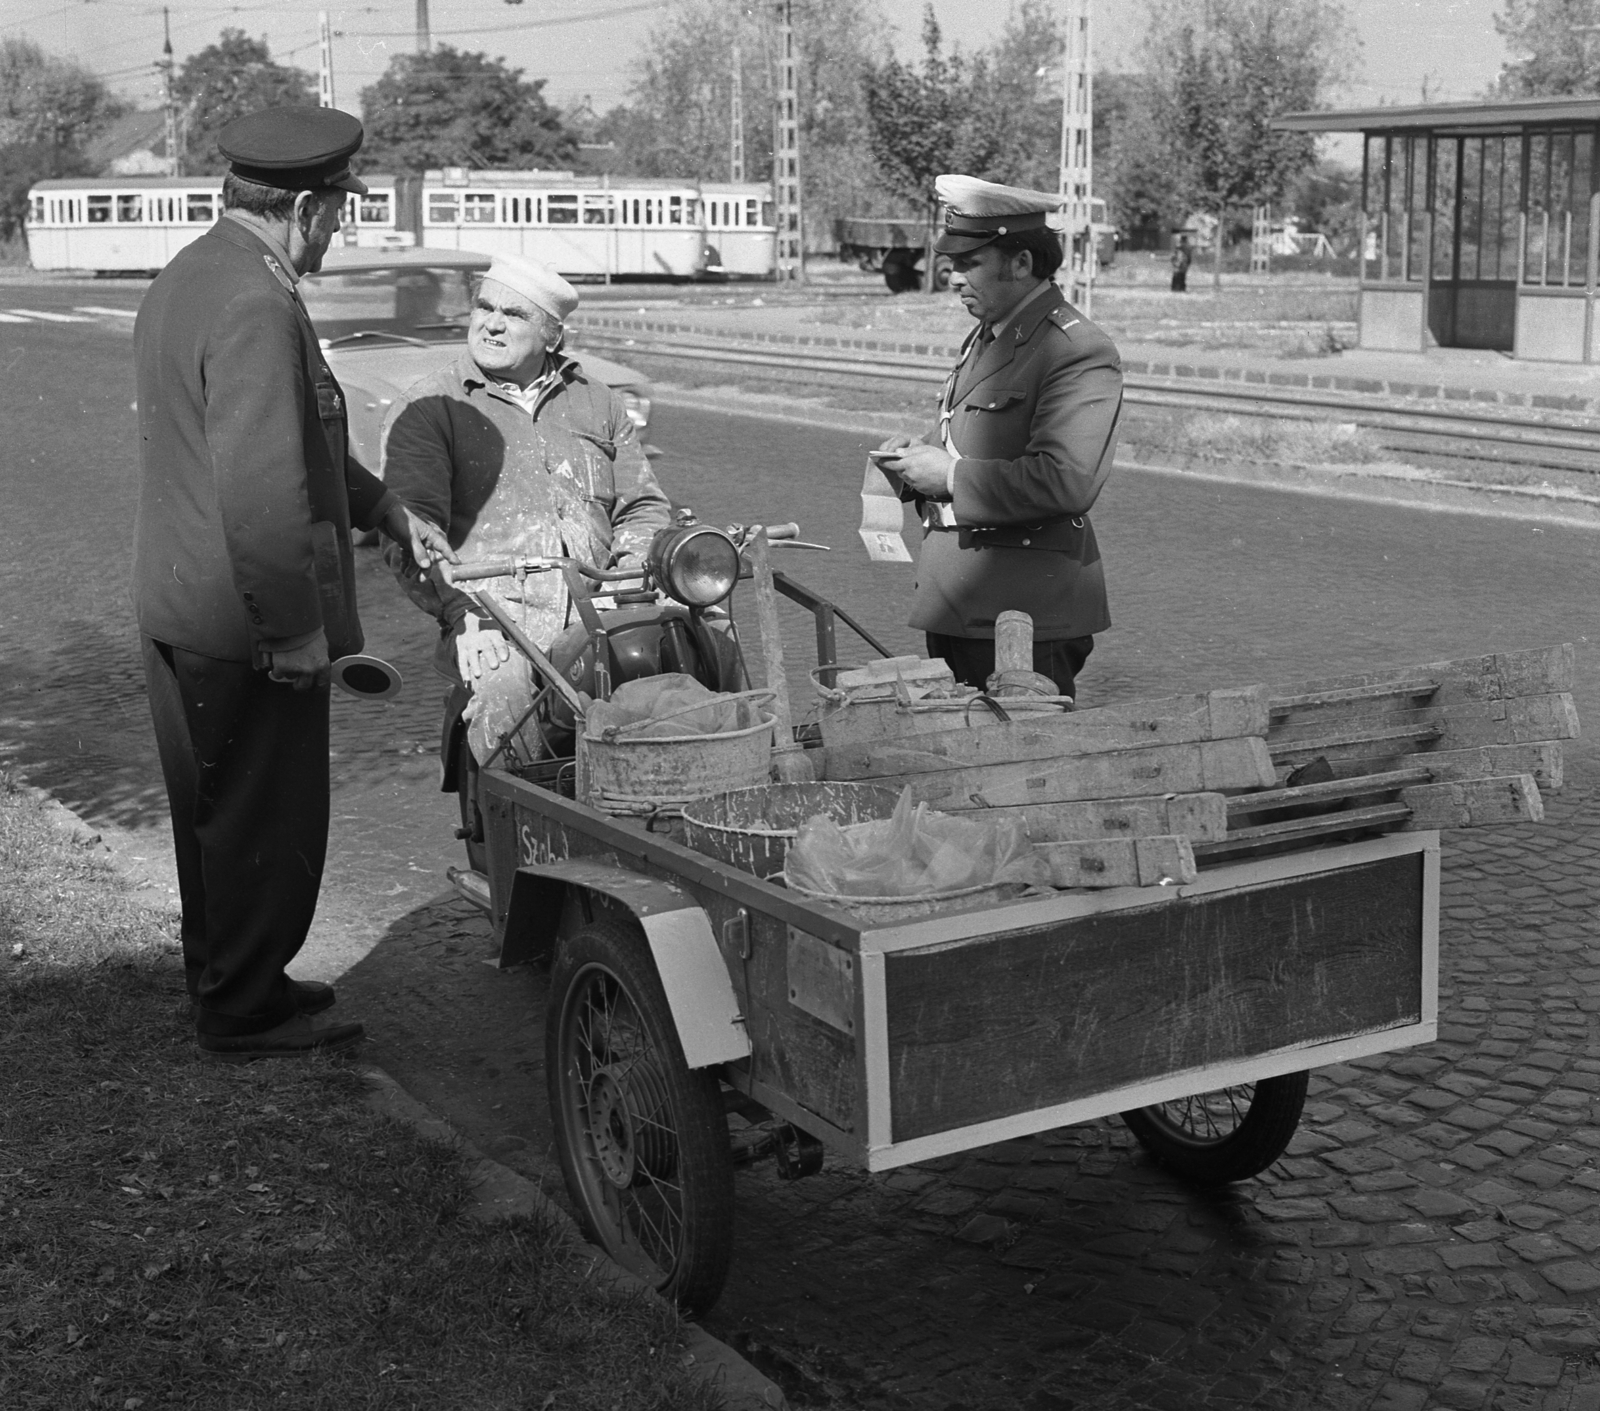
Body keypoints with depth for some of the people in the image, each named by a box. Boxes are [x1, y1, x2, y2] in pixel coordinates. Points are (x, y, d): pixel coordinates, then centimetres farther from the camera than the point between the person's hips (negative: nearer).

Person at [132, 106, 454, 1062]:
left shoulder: (190, 276, 11)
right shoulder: (255, 308, -23)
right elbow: (262, 490, -28)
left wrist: (386, 508, 17)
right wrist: (296, 625, -20)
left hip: (178, 608, 10)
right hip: (249, 626, -10)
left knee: (216, 812, 21)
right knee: (266, 821, 5)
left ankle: (227, 985, 36)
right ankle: (247, 1014, 18)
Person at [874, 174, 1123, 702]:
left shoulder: (1078, 352, -14)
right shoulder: (986, 337, 17)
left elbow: (1067, 482, -25)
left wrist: (951, 476, -20)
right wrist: (920, 451, 7)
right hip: (954, 603, 9)